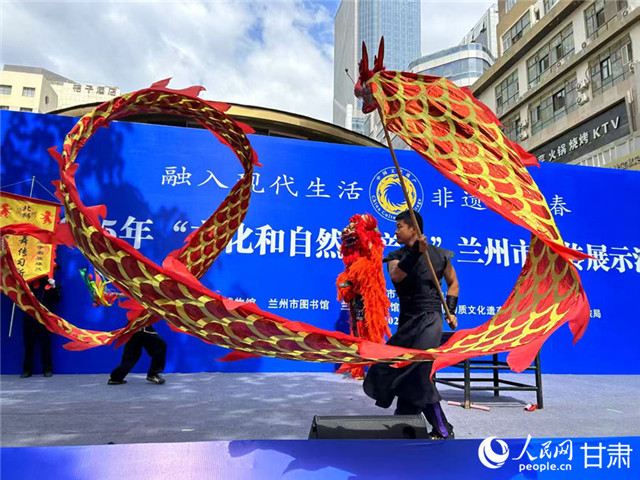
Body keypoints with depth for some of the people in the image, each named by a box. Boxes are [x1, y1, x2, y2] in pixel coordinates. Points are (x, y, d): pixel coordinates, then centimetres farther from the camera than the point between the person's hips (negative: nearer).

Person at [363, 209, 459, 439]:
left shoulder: (439, 255, -1)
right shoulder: (396, 256, 3)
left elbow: (453, 283, 12)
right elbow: (396, 276, -21)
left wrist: (451, 311, 3)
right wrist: (416, 252, -29)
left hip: (429, 319, -5)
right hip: (407, 321, 5)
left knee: (418, 373, -14)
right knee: (401, 371, 11)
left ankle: (443, 430, 0)